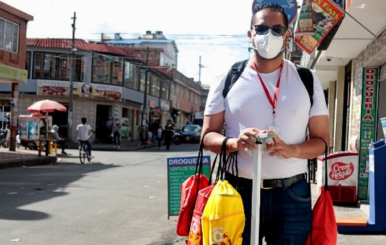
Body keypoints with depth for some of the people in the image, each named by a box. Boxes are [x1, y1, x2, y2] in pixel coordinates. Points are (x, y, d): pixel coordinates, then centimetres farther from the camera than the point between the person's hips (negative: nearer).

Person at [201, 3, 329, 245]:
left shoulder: (307, 80, 5)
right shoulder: (228, 78, 3)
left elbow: (322, 140, 5)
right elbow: (208, 136, 3)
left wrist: (291, 150, -16)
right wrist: (234, 143, -18)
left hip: (293, 195, 1)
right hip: (239, 192, 0)